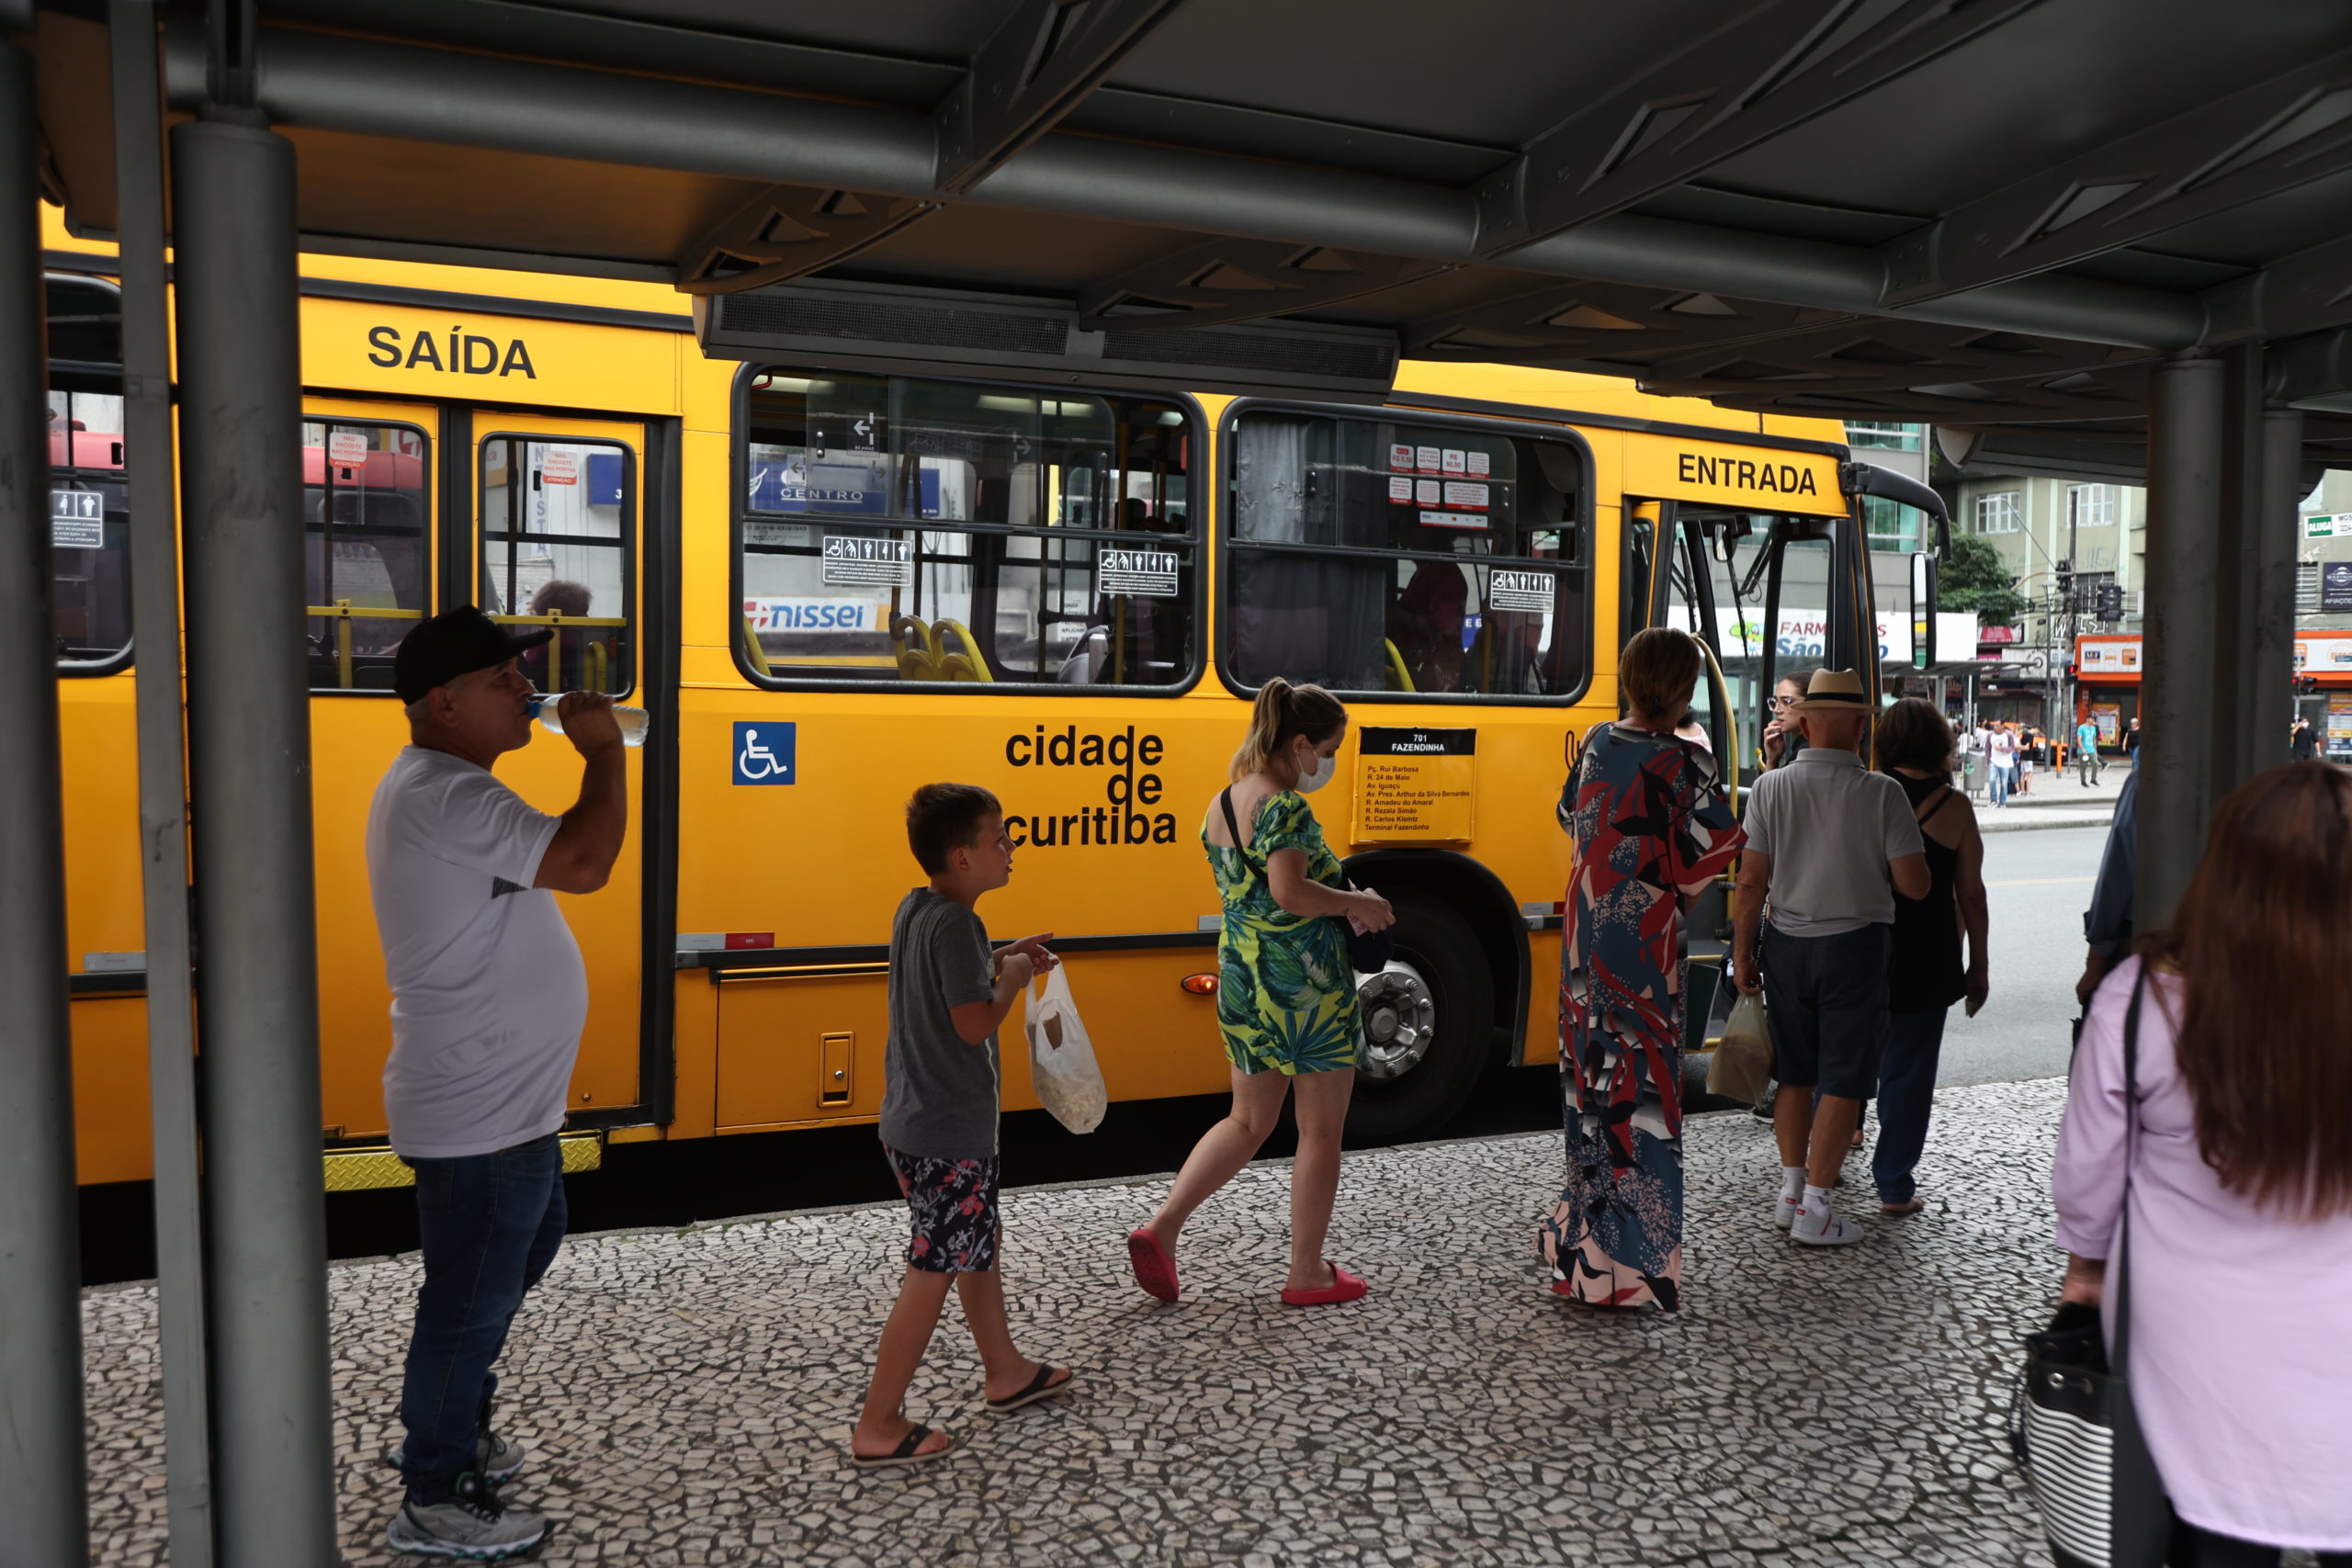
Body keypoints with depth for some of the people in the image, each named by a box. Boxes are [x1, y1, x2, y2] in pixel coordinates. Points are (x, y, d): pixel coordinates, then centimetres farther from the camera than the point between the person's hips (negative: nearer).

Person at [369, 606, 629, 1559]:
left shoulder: (438, 786, 12)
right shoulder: (448, 798, -24)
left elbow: (550, 863, 13)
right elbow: (584, 861, -32)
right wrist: (603, 750, -22)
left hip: (503, 1102, 11)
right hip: (477, 1119, -11)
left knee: (522, 1253, 27)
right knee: (472, 1298, 4)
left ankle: (448, 1429, 44)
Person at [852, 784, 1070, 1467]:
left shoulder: (914, 910, 6)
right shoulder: (955, 925, -22)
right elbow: (973, 1024, -24)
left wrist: (998, 960, 9)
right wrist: (1012, 979, -8)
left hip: (913, 1122, 10)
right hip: (949, 1135, -10)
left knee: (981, 1242, 24)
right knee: (933, 1274, 0)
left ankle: (1005, 1372, 40)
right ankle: (878, 1426, 9)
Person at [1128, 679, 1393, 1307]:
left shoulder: (1221, 805, 11)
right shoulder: (1285, 806, -16)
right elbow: (1289, 890, -30)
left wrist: (1339, 900, 12)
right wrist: (1357, 904, -15)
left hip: (1240, 974, 8)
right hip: (1304, 983, -8)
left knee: (1247, 1121, 19)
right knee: (1321, 1130, 7)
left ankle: (1160, 1227, 8)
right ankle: (1307, 1274, 17)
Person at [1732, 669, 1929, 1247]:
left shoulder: (1771, 788, -6)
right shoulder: (1881, 793, -11)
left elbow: (1751, 882, -5)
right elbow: (1914, 885, -9)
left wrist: (1742, 953, 4)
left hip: (1787, 945, 3)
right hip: (1855, 945, -3)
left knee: (1794, 1074, 16)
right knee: (1844, 1081, 5)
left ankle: (1790, 1191, 26)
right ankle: (1814, 1207, 7)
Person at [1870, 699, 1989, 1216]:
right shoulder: (1953, 807, -6)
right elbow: (1971, 894, -2)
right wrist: (1978, 964, 8)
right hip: (1923, 962, -2)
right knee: (1908, 1070, 6)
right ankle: (1894, 1186, 12)